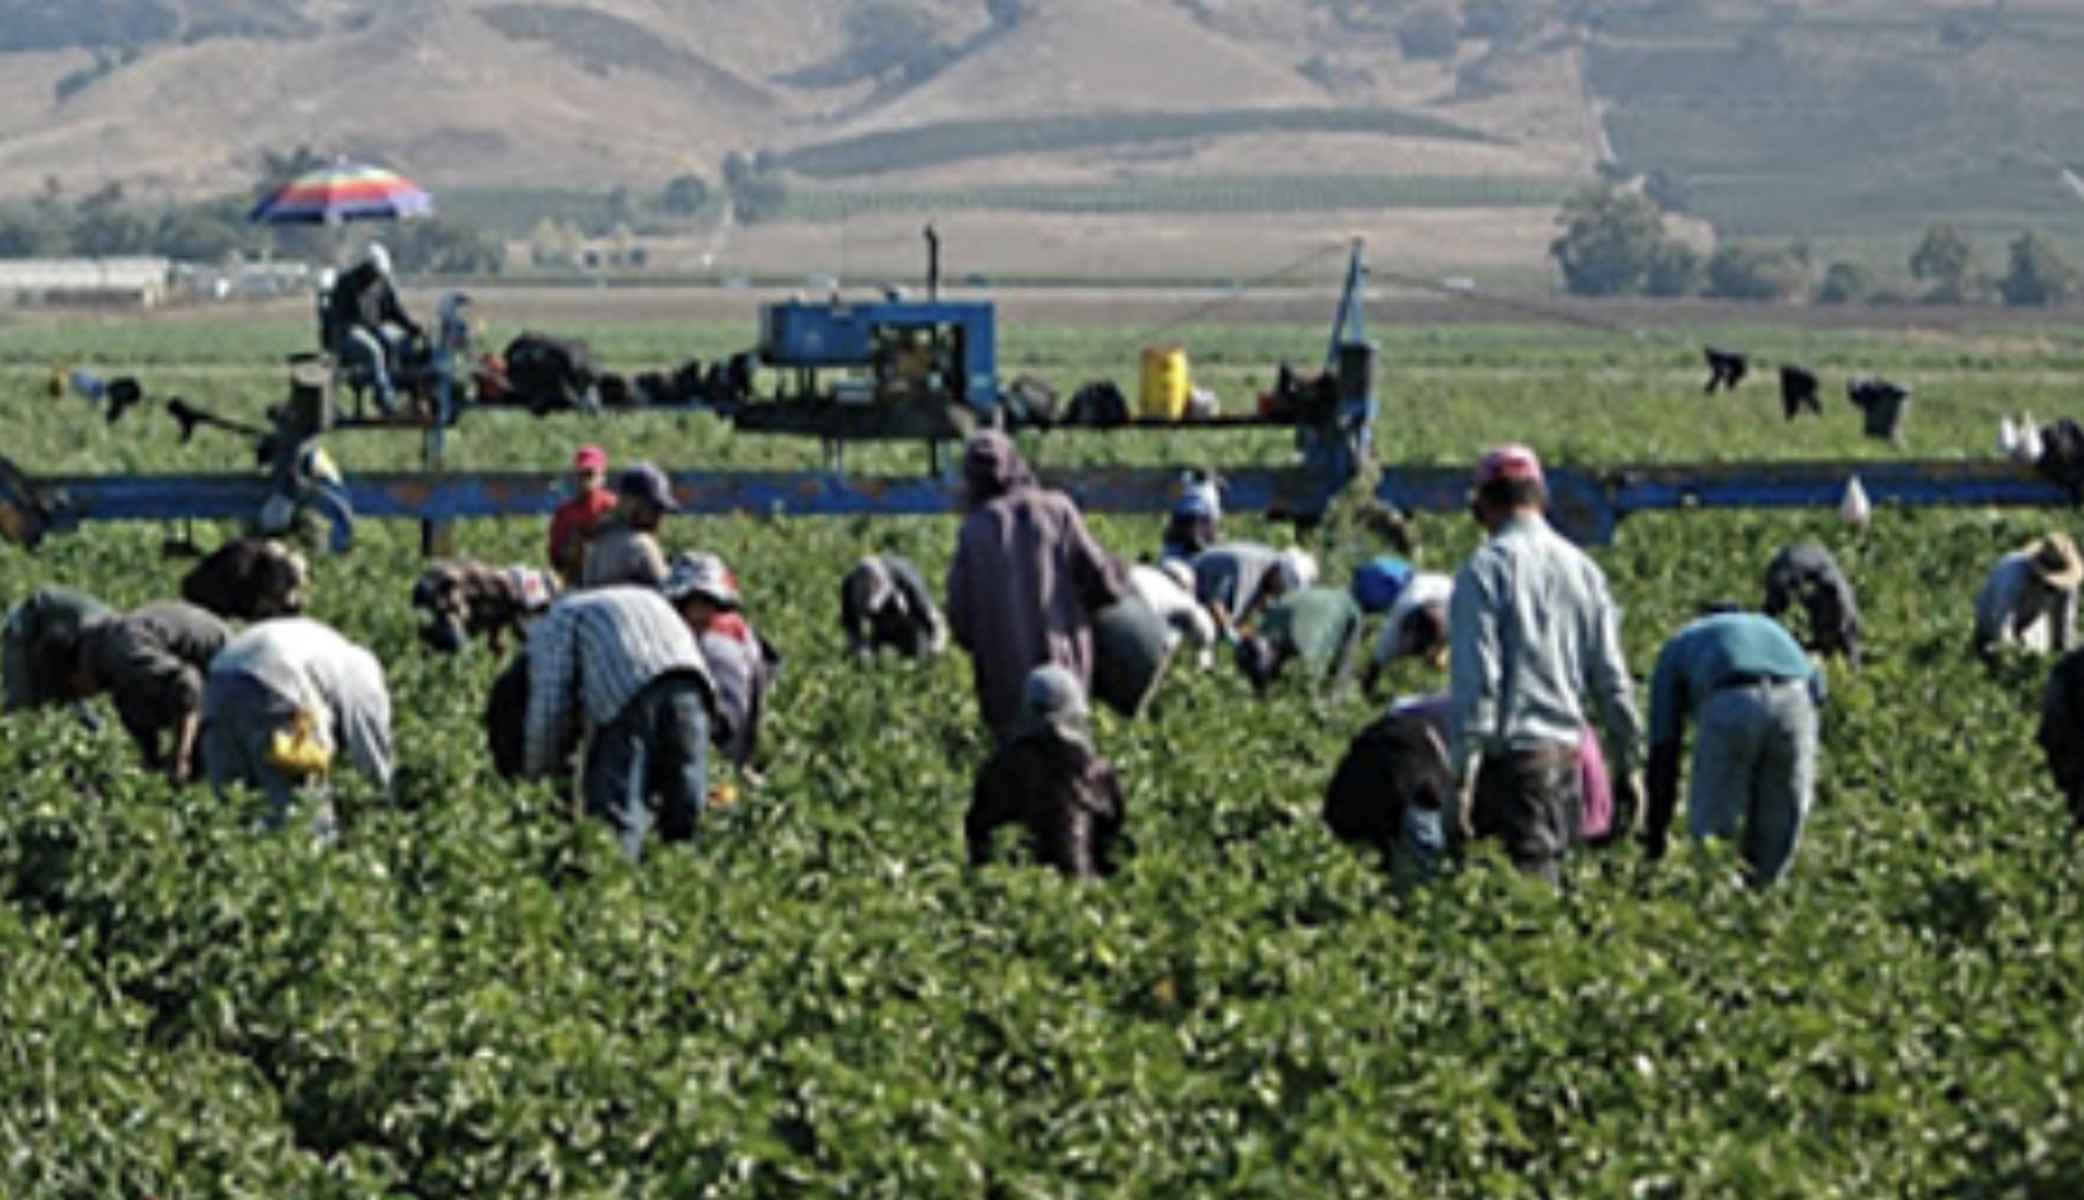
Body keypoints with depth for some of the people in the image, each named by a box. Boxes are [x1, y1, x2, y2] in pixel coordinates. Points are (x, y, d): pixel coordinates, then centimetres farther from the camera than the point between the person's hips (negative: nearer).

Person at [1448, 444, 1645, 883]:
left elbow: (1476, 678, -13)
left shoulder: (1485, 568, -7)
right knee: (1549, 870, 10)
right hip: (1569, 752, 6)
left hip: (1511, 753, -6)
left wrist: (1464, 771, -13)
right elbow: (1611, 679, 13)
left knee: (1532, 878, -9)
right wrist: (1628, 765, 18)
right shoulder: (1583, 568, 12)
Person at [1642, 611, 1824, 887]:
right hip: (1793, 698, 3)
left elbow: (1663, 748, 28)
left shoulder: (1675, 651, 34)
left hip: (1731, 707, -3)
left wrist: (1656, 831, 30)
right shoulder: (1770, 630, 45)